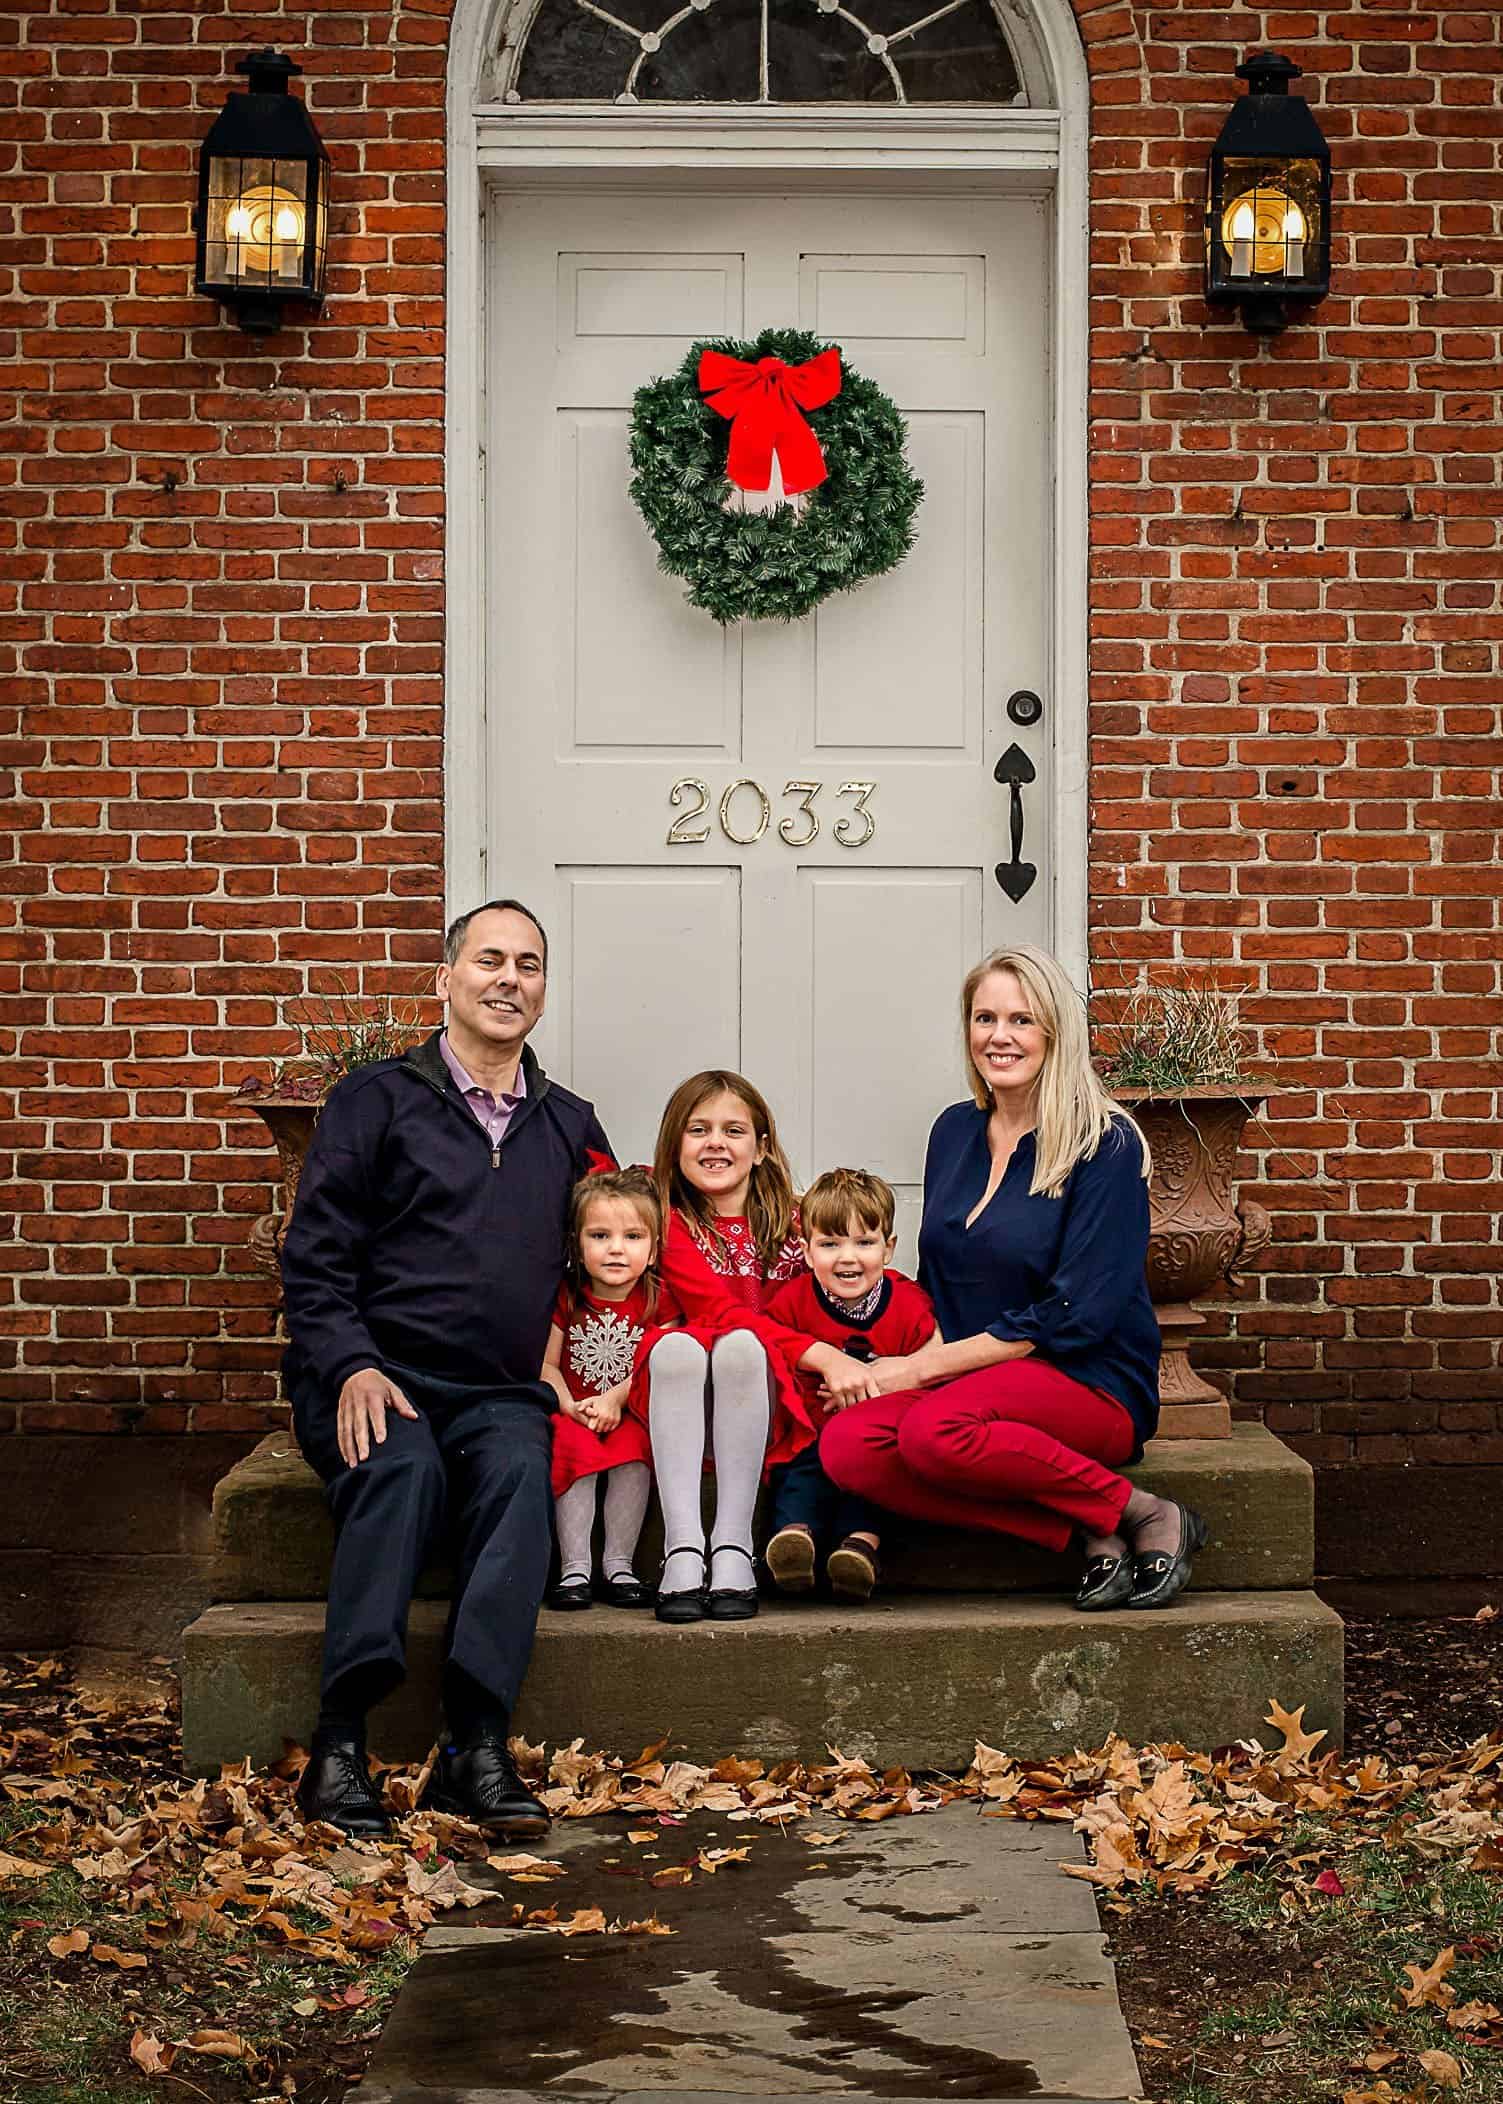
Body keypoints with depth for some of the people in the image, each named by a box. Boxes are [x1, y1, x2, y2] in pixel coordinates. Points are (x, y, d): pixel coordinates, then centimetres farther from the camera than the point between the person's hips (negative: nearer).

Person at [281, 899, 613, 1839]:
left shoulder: (570, 1124, 21)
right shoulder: (379, 1099, 9)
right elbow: (315, 1259, 2)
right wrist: (352, 1369, -14)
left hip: (500, 1392, 3)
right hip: (375, 1380, -2)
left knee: (520, 1469, -32)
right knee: (404, 1467, -35)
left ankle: (477, 1744, -39)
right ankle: (340, 1741, -36)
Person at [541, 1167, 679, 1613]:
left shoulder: (658, 1300, -2)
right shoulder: (565, 1297, 0)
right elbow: (546, 1364, -1)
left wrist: (615, 1399, -19)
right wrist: (569, 1405, -18)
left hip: (629, 1414, 0)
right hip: (574, 1414, 0)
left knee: (635, 1443, -30)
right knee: (574, 1444, -30)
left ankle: (619, 1564, -22)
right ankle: (574, 1567, -27)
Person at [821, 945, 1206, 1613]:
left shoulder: (1105, 1144, -8)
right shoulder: (955, 1131, 12)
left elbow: (1076, 1315, -14)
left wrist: (925, 1366, -14)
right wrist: (916, 1362, -4)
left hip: (1091, 1384, -6)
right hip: (974, 1380, 6)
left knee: (935, 1430, -36)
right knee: (846, 1446, -24)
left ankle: (1142, 1513, -15)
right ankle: (1087, 1533, -20)